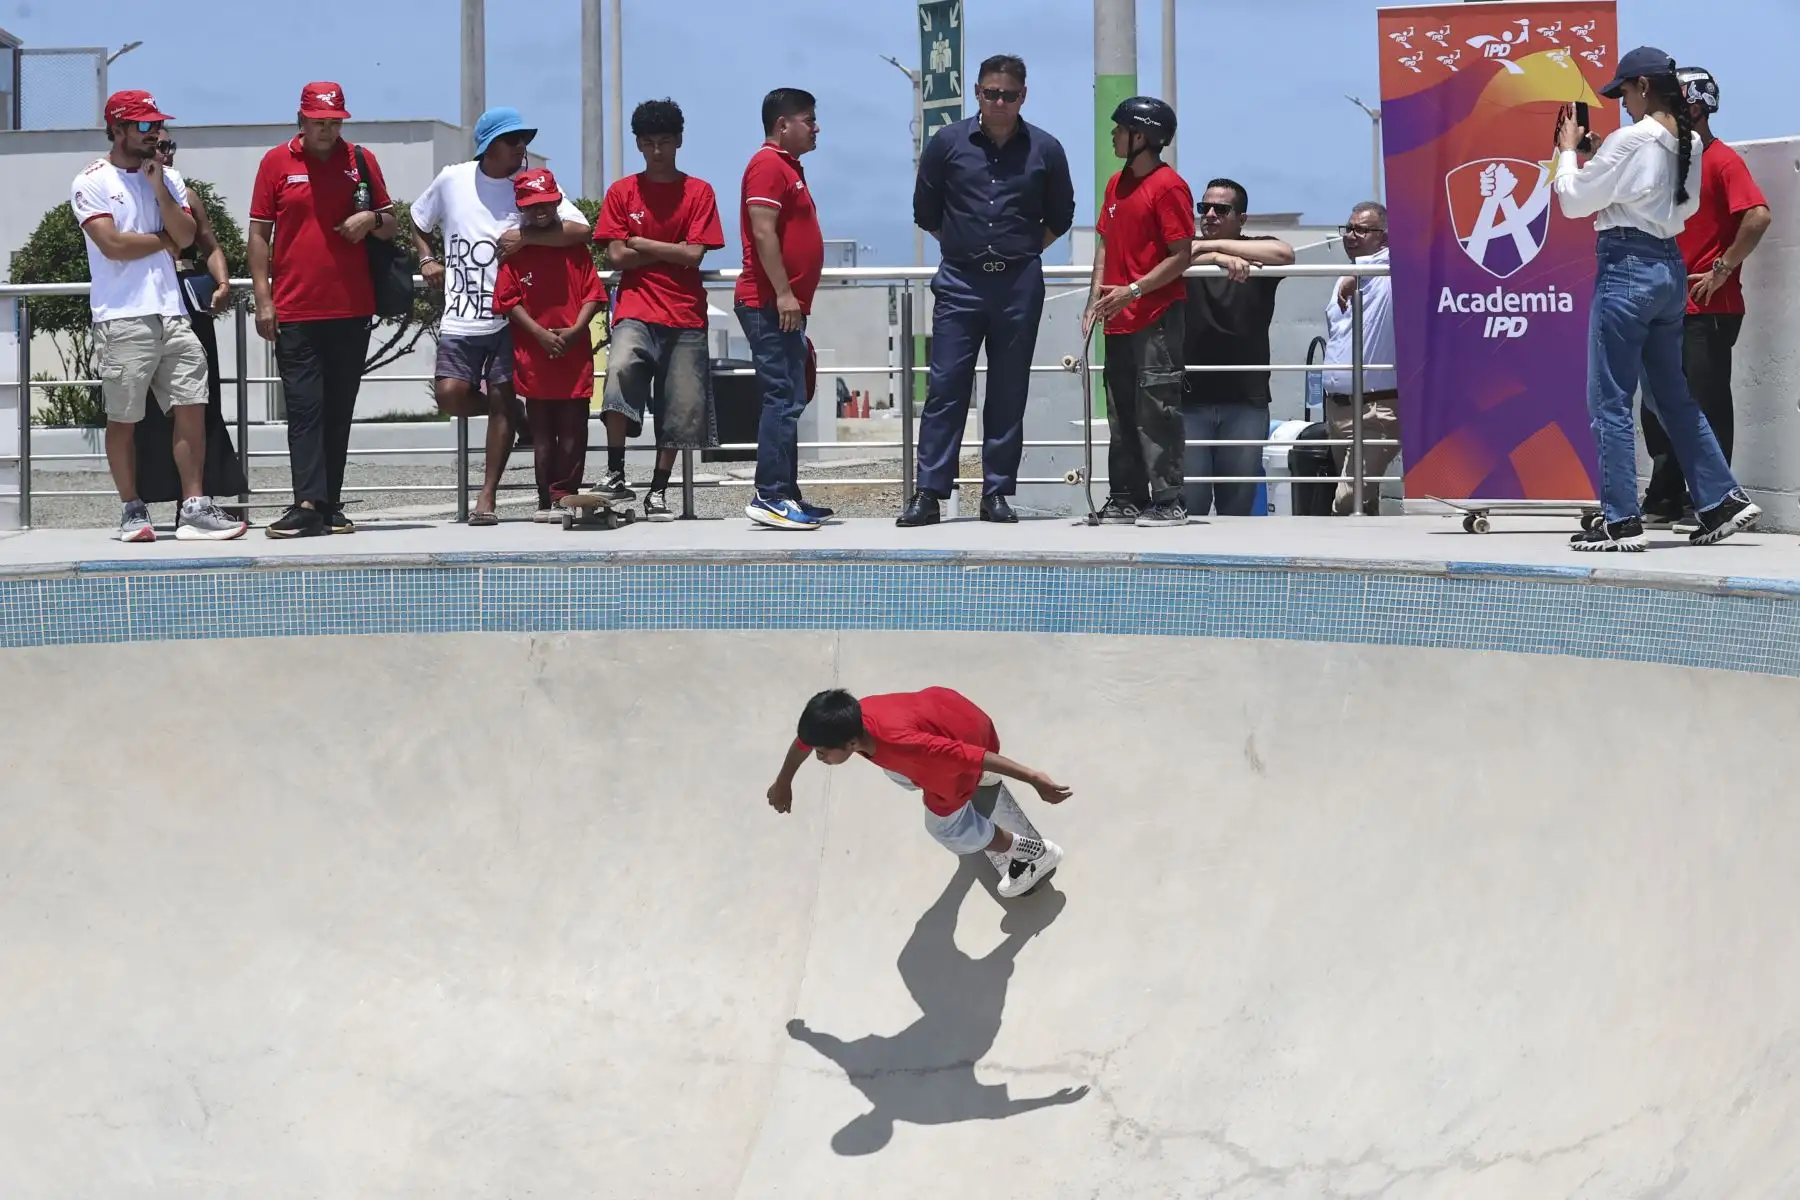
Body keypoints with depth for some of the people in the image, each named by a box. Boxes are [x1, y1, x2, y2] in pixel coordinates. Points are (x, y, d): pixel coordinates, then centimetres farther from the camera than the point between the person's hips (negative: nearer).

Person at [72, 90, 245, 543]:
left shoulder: (168, 179, 15)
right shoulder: (92, 183, -2)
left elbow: (187, 236, 3)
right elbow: (112, 244, -14)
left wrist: (158, 187, -5)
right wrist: (164, 240, -1)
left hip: (172, 313, 5)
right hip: (122, 318, -5)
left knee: (192, 407, -3)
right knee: (123, 419, 2)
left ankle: (194, 509, -2)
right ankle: (132, 511, 10)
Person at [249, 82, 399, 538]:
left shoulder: (361, 161, 9)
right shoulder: (276, 162, 3)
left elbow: (392, 226, 15)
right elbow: (259, 233, 4)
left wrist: (372, 218, -9)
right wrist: (263, 299, -3)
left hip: (352, 311, 2)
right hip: (295, 311, -2)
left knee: (339, 411, 7)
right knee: (304, 407, -8)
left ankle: (330, 505, 12)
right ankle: (308, 505, -15)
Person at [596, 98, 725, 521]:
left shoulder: (699, 192, 5)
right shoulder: (622, 192, 7)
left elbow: (694, 253, -4)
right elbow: (617, 257, 0)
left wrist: (642, 244, -1)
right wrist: (671, 252, -2)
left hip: (686, 315, 1)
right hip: (636, 310, -1)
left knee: (679, 409, 1)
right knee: (621, 367, -30)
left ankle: (658, 492, 15)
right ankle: (615, 475, -24)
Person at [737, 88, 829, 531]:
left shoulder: (788, 167, 21)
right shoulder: (769, 165, -10)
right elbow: (763, 232, -19)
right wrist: (783, 294, -23)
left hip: (785, 305, 11)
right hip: (771, 305, -11)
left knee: (788, 401, 11)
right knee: (783, 399, -13)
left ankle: (785, 495, 14)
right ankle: (771, 498, -14)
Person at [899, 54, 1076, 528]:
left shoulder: (1045, 150, 4)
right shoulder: (947, 143, 2)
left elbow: (1060, 217, 16)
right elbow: (925, 212, 12)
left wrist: (1022, 252, 12)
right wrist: (964, 244, 12)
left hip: (1020, 284, 1)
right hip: (960, 282, -1)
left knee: (1009, 393, 4)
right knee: (945, 387, -5)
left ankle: (998, 493, 9)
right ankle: (929, 493, -5)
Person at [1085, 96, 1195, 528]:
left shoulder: (1168, 187, -10)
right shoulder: (1117, 185, 16)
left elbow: (1181, 256, -13)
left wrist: (1132, 291, -18)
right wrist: (1096, 300, 9)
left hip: (1158, 317, -9)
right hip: (1119, 320, 9)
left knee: (1156, 411, -9)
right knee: (1122, 413, 11)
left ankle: (1168, 502, -6)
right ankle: (1127, 499, 16)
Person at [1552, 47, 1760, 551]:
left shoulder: (1629, 140, -15)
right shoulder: (1690, 143, 8)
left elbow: (1573, 202, -9)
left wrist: (1568, 150, 8)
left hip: (1626, 266, -8)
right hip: (1671, 268, 8)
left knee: (1609, 400, -2)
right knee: (1672, 396, 17)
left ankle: (1621, 520, -2)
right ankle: (1722, 500, 16)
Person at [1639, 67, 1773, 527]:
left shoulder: (1721, 159, -10)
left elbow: (1758, 216, -21)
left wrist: (1722, 269, -18)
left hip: (1710, 309, -9)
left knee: (1707, 405, -5)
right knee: (1658, 406, 10)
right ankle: (1665, 500, 17)